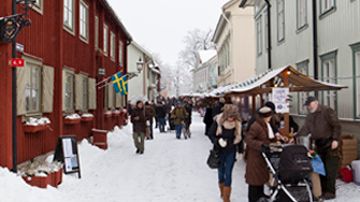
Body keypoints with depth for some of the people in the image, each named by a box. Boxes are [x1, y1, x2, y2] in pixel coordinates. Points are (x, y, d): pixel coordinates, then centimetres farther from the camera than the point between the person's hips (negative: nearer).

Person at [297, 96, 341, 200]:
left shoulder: (327, 111, -9)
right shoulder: (310, 116, 14)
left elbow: (337, 126, -13)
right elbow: (305, 129, 10)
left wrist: (335, 139, -20)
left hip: (330, 143, -8)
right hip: (319, 144, 8)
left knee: (330, 168, -6)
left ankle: (330, 192, 0)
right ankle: (322, 190, 18)